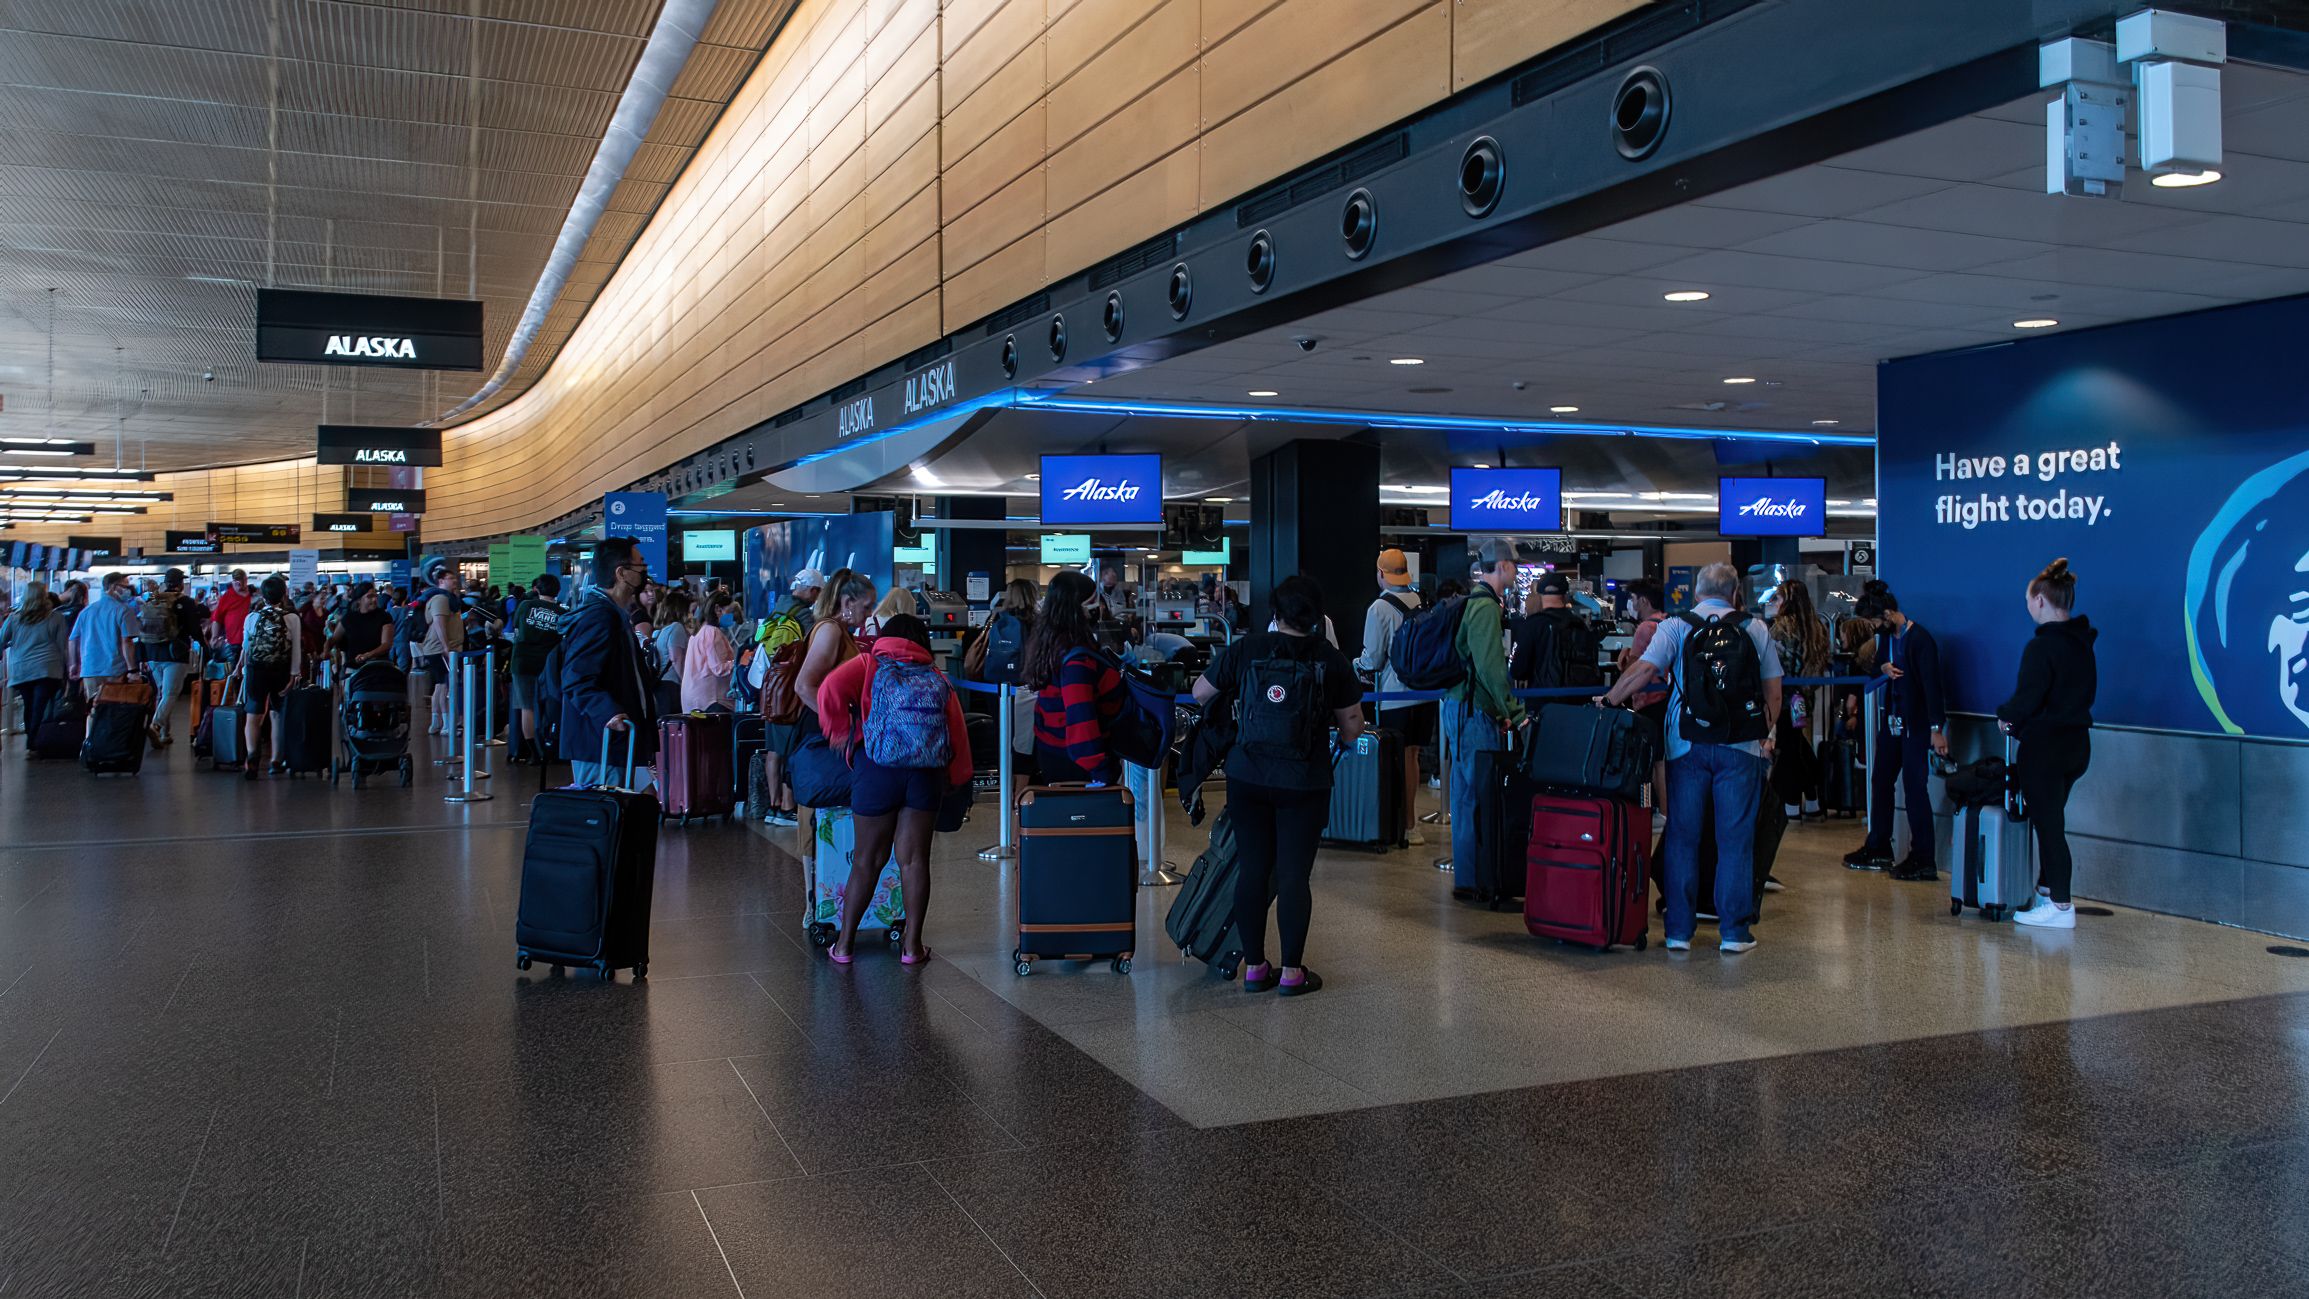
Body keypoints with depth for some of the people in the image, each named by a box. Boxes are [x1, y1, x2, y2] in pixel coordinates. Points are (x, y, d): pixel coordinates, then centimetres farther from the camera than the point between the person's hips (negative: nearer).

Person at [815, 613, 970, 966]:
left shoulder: (869, 665, 12)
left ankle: (844, 943, 14)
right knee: (914, 859, 5)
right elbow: (958, 735, 12)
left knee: (868, 858, 8)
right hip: (927, 774, 1)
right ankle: (912, 945, 6)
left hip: (878, 768, -1)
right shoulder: (938, 679, 20)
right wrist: (954, 780, 17)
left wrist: (842, 736, 3)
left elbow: (830, 690, -8)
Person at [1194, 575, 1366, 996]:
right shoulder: (1332, 659, -4)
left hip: (1247, 778, 2)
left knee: (1252, 870, 9)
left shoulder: (1246, 649, -2)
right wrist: (1342, 739, 23)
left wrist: (1226, 703, 27)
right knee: (1294, 874, 3)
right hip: (1305, 784, -1)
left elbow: (1201, 692, 7)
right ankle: (1291, 971, 7)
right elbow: (1352, 723, 1)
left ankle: (1254, 966, 15)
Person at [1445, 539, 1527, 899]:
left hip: (1460, 706, 11)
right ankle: (1471, 880, -2)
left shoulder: (1475, 603, 17)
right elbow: (1491, 667, -24)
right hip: (1474, 712, -11)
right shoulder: (1485, 607, -16)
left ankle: (1465, 876, 23)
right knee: (1480, 795, -6)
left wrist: (1503, 710, 21)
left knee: (1466, 793, 15)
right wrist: (1515, 712, -20)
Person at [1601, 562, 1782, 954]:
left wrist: (1608, 700, 1)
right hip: (1741, 746, 0)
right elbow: (1773, 690, 7)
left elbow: (1644, 671, -11)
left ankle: (1679, 930, 8)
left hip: (1687, 745, 0)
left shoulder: (1676, 626, 1)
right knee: (1735, 840, 5)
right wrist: (1765, 734, 18)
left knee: (1682, 838, 6)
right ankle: (1734, 932, 7)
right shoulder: (1756, 629, 7)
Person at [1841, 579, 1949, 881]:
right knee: (1881, 781, 13)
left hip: (1915, 723, -9)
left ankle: (1924, 860, 3)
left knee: (1915, 787, -5)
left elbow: (1931, 684, -23)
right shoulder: (1887, 635, 7)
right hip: (1892, 720, 9)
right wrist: (1883, 667, -3)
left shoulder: (1920, 639, -18)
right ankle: (1878, 850, 25)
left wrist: (1937, 728, -27)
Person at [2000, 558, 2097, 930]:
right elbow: (2084, 691, 15)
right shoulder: (2082, 642, 8)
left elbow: (2026, 700, -20)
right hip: (2077, 743, 9)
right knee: (2051, 821, 20)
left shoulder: (2042, 646, -18)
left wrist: (2004, 717, 1)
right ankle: (2046, 892, 30)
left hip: (2045, 747, -9)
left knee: (2048, 824, -1)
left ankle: (2060, 907, 3)